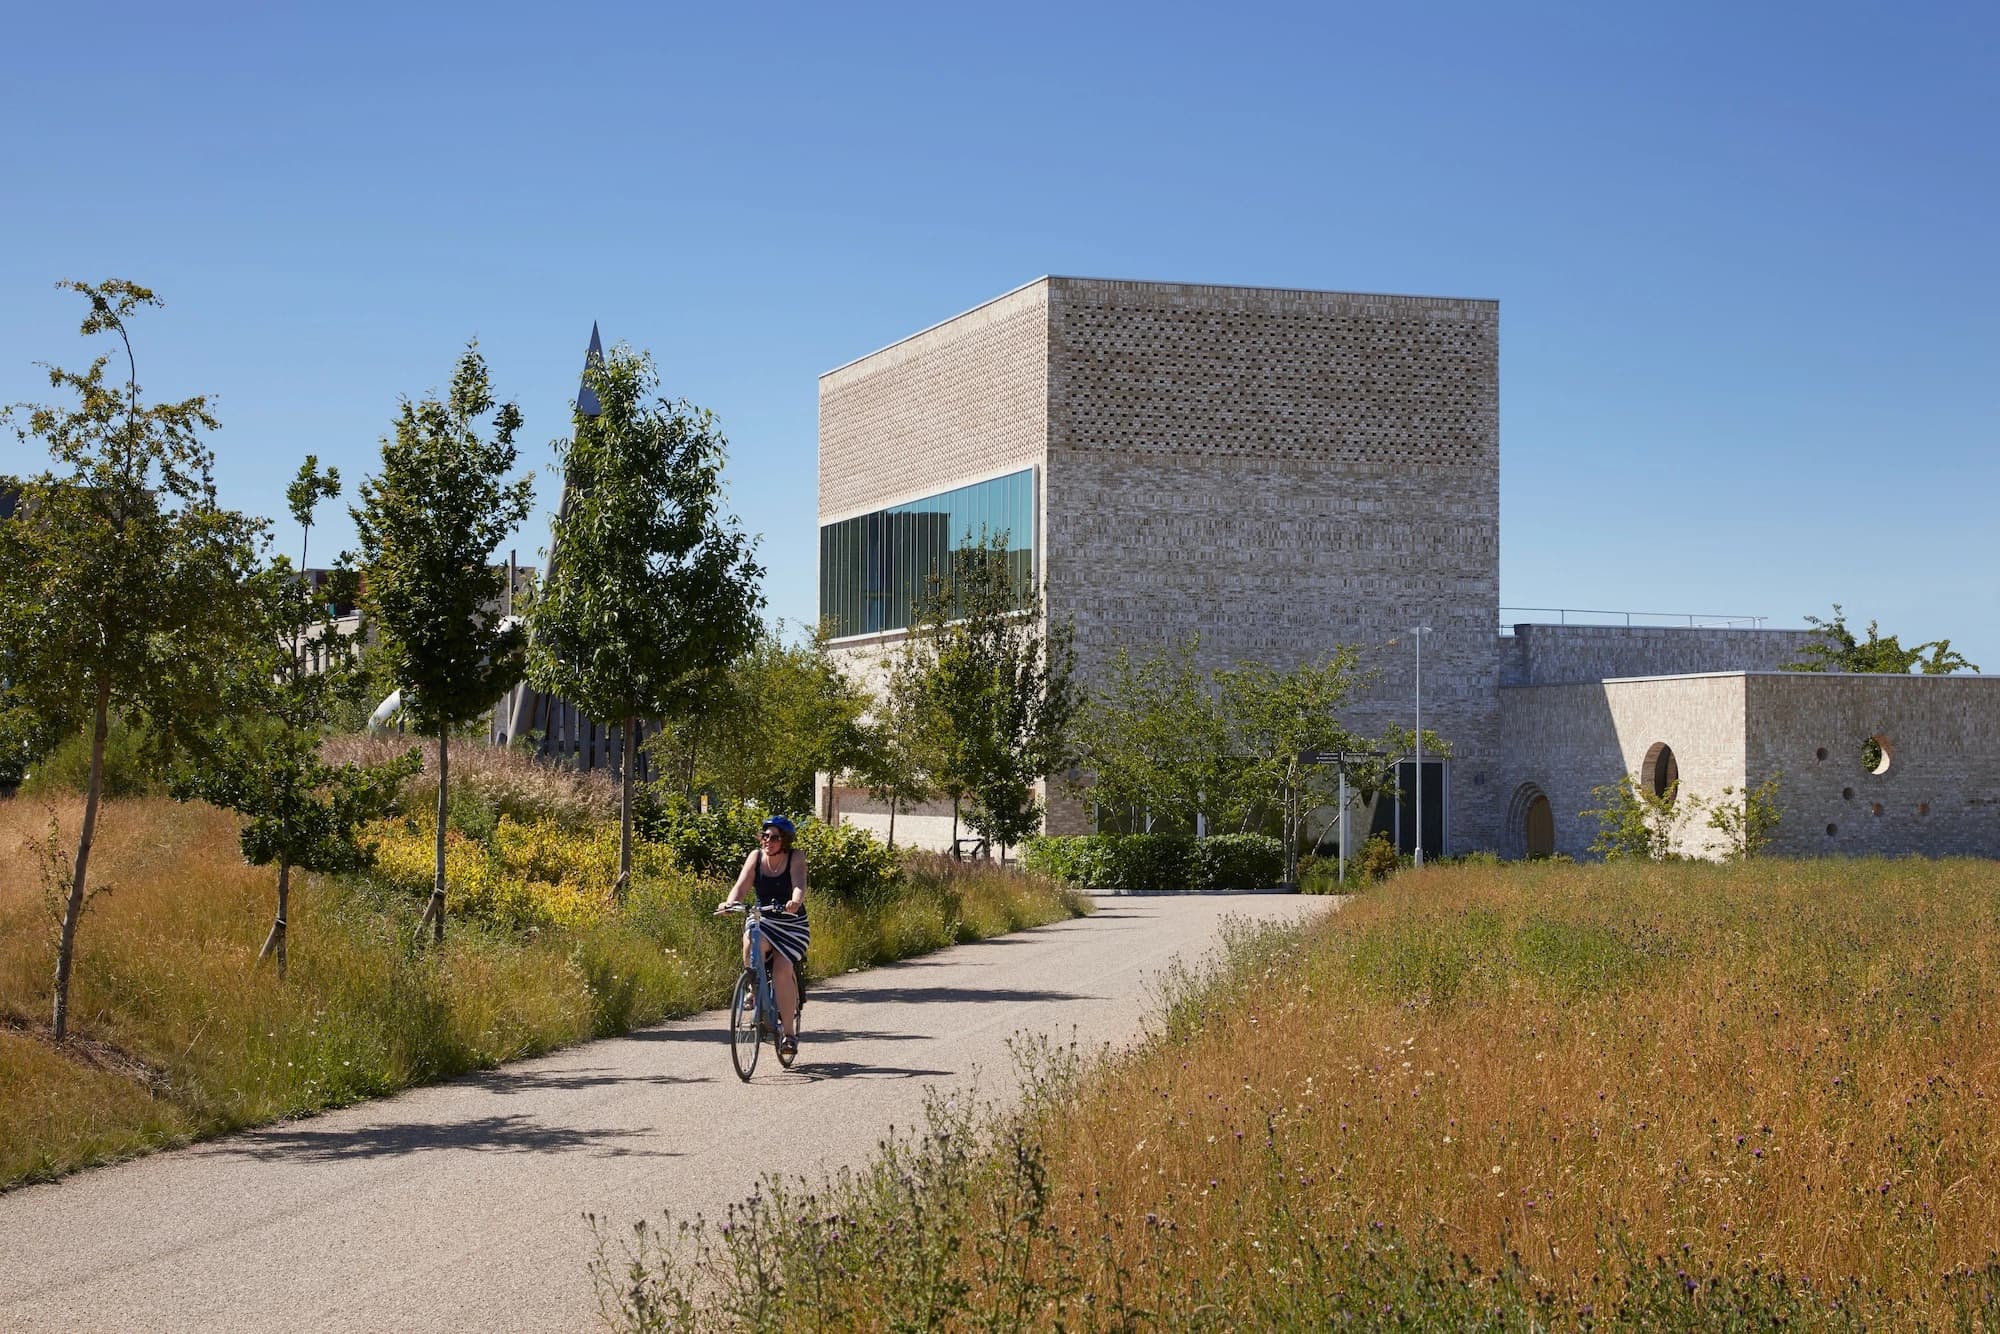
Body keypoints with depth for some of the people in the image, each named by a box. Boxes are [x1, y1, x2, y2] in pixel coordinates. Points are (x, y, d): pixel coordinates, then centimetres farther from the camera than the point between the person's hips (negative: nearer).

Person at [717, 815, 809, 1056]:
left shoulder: (795, 859, -9)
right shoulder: (756, 857, -2)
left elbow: (799, 884, -27)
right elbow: (742, 885, -13)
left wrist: (795, 902, -49)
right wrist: (729, 902, -34)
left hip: (792, 925, -2)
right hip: (762, 920, 2)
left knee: (782, 971, -19)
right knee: (750, 944, -31)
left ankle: (788, 1032, -9)